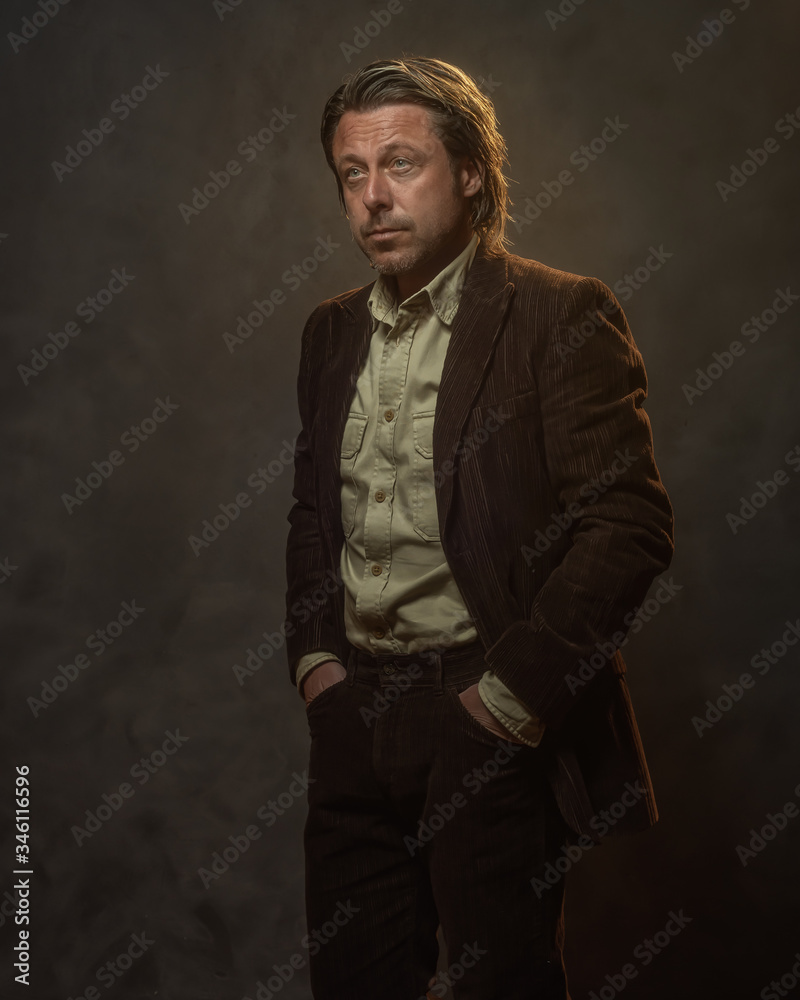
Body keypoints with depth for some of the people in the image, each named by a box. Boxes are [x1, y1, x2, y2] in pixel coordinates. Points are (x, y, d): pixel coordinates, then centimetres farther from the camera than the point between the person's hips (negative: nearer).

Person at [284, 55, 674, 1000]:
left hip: (495, 719, -5)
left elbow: (631, 525, -14)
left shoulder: (562, 315, -8)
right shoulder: (332, 329, 12)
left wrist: (511, 693, -15)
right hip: (352, 712, 6)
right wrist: (313, 657, 7)